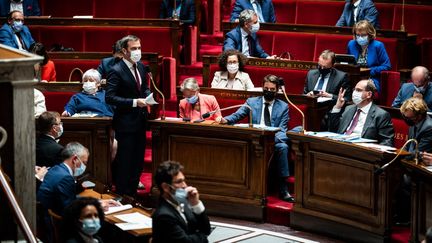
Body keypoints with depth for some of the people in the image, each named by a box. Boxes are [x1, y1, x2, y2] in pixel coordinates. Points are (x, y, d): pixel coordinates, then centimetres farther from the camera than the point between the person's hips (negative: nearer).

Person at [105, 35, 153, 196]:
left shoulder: (141, 67, 8)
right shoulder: (116, 71, -15)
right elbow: (109, 98, -20)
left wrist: (148, 95, -1)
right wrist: (135, 102, -24)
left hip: (140, 121, 8)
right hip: (126, 122, -8)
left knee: (138, 162, 14)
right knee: (125, 163, -1)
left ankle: (133, 194, 25)